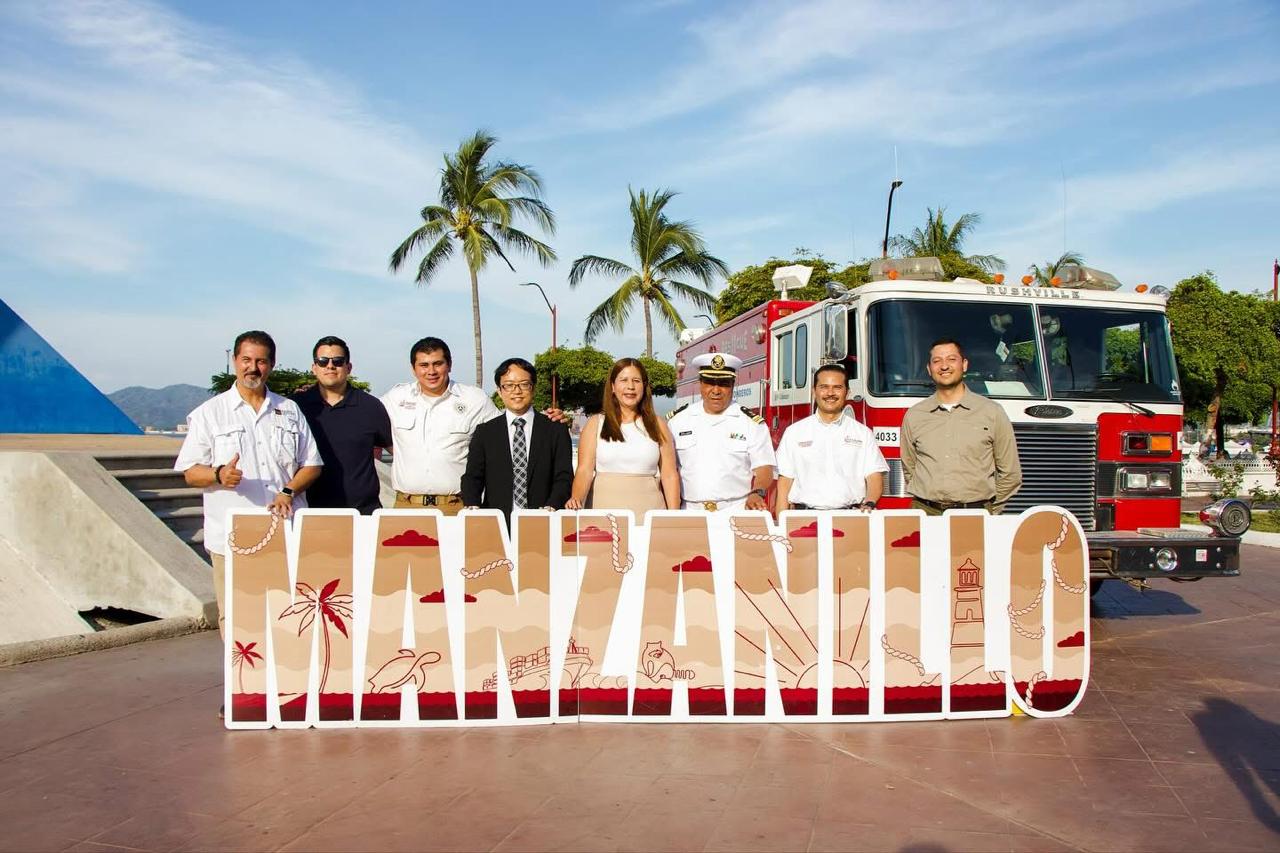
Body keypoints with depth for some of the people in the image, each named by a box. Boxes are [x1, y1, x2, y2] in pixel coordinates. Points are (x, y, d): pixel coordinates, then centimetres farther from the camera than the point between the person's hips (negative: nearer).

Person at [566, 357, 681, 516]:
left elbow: (670, 475, 6)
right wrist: (577, 500, -20)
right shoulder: (595, 424, 7)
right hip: (605, 513, -1)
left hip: (648, 514, 1)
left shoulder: (657, 425, 9)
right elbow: (584, 470, -1)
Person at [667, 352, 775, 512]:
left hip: (737, 511, -1)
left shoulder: (752, 422, 6)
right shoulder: (677, 420, 11)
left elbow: (764, 468, 2)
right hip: (689, 512, 2)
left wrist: (757, 493, -17)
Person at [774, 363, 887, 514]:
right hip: (804, 516, 0)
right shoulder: (795, 432, 12)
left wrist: (869, 504, -12)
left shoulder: (863, 433, 12)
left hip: (850, 516, 0)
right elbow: (785, 481, 9)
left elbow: (874, 477, 7)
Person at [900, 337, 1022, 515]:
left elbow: (1010, 473, 9)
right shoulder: (914, 416, 11)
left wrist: (989, 511, 7)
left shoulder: (992, 413, 6)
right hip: (925, 513, 1)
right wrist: (922, 503, 10)